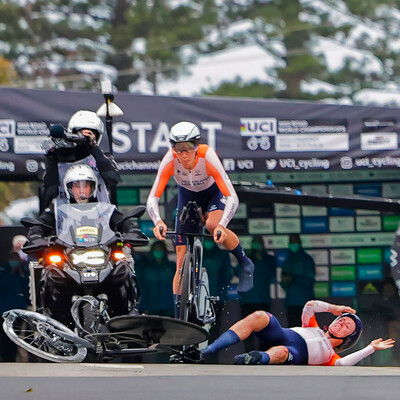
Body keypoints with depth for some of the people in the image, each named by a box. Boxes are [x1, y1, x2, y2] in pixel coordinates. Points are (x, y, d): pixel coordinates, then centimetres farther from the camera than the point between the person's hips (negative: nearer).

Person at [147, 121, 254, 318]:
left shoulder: (208, 157, -36)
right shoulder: (170, 160, -31)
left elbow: (232, 197, -39)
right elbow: (152, 198, -32)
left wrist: (221, 225, -55)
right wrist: (158, 221, -53)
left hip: (213, 193, -2)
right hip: (187, 196, 2)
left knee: (213, 225, -37)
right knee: (182, 261, -6)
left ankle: (245, 263, -9)